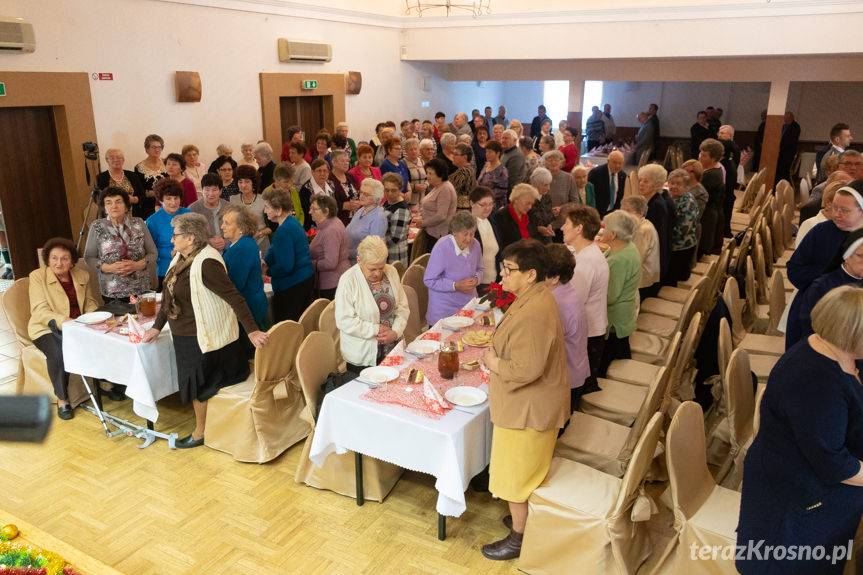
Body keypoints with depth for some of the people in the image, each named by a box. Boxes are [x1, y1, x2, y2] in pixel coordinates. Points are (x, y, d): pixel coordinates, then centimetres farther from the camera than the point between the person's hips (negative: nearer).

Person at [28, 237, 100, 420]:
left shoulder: (82, 276, 7)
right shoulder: (37, 276, -6)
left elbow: (90, 303, 13)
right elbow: (40, 310, -14)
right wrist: (62, 320, -33)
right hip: (47, 329, -4)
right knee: (59, 354, -33)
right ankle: (62, 399, -14)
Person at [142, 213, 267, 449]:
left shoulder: (206, 263, -23)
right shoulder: (181, 258, 5)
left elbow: (234, 297, -28)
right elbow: (168, 294, 13)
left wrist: (252, 331, -33)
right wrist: (157, 327, 13)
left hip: (201, 336, -8)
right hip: (184, 334, 8)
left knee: (198, 385, 7)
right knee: (194, 382, 18)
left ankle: (201, 433, 26)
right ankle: (204, 427, 35)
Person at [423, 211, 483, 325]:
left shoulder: (475, 244, -4)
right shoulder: (441, 248, -21)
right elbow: (429, 280, -17)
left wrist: (476, 279, -10)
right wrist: (456, 286, -23)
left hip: (469, 304, 5)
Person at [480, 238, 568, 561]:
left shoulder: (532, 315, -32)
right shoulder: (535, 298, 2)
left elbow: (526, 369, -34)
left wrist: (494, 363, -18)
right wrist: (498, 355, 2)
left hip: (527, 409, -10)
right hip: (532, 403, 10)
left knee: (516, 473, 9)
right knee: (527, 469, 26)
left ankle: (519, 538, 28)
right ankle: (525, 518, 46)